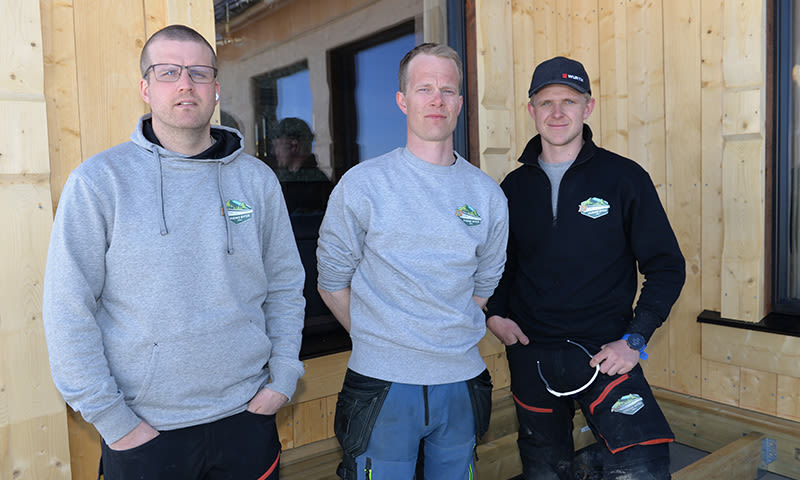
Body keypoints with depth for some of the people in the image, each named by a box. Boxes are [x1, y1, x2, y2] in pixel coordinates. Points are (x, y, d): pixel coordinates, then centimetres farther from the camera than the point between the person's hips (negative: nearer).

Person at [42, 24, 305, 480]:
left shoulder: (257, 179, 1)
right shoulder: (99, 181, -7)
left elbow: (285, 286, 6)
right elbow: (69, 311, -7)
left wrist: (283, 377, -1)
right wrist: (112, 421, -8)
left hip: (247, 414, 3)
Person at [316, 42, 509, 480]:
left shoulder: (487, 194, 4)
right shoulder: (362, 184, -6)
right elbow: (331, 282, 0)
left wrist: (453, 337, 9)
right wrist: (376, 339, 3)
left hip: (461, 380, 4)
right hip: (382, 382, -3)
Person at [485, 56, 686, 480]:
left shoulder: (624, 178, -4)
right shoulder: (514, 187, 5)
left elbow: (666, 266, -2)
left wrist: (634, 340, -11)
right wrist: (495, 313, 0)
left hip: (604, 352, -2)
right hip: (530, 353, 3)